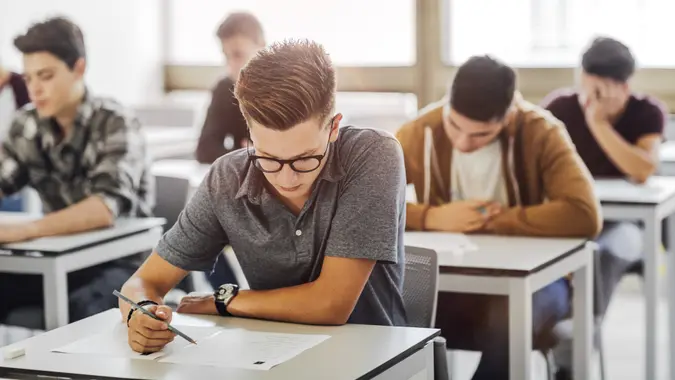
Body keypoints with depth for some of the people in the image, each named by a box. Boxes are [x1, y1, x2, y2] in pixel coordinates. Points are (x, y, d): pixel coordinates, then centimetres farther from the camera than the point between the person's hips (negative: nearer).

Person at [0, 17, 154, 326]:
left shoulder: (116, 125, -15)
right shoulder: (28, 123, 3)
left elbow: (105, 208, -30)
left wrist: (26, 230, -44)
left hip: (120, 261, -5)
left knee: (83, 307, -35)